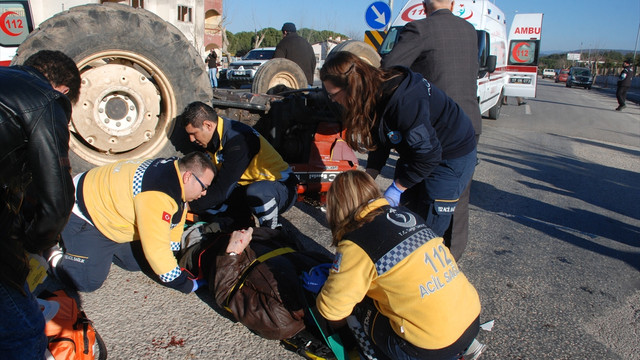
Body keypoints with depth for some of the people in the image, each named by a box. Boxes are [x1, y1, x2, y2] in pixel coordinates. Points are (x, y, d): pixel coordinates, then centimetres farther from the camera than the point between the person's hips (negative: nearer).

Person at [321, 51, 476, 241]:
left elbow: (428, 155, -28)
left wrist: (397, 188, -18)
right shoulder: (375, 95, -9)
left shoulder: (403, 102, -35)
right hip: (415, 153, 8)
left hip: (453, 156, -8)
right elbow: (380, 140, 3)